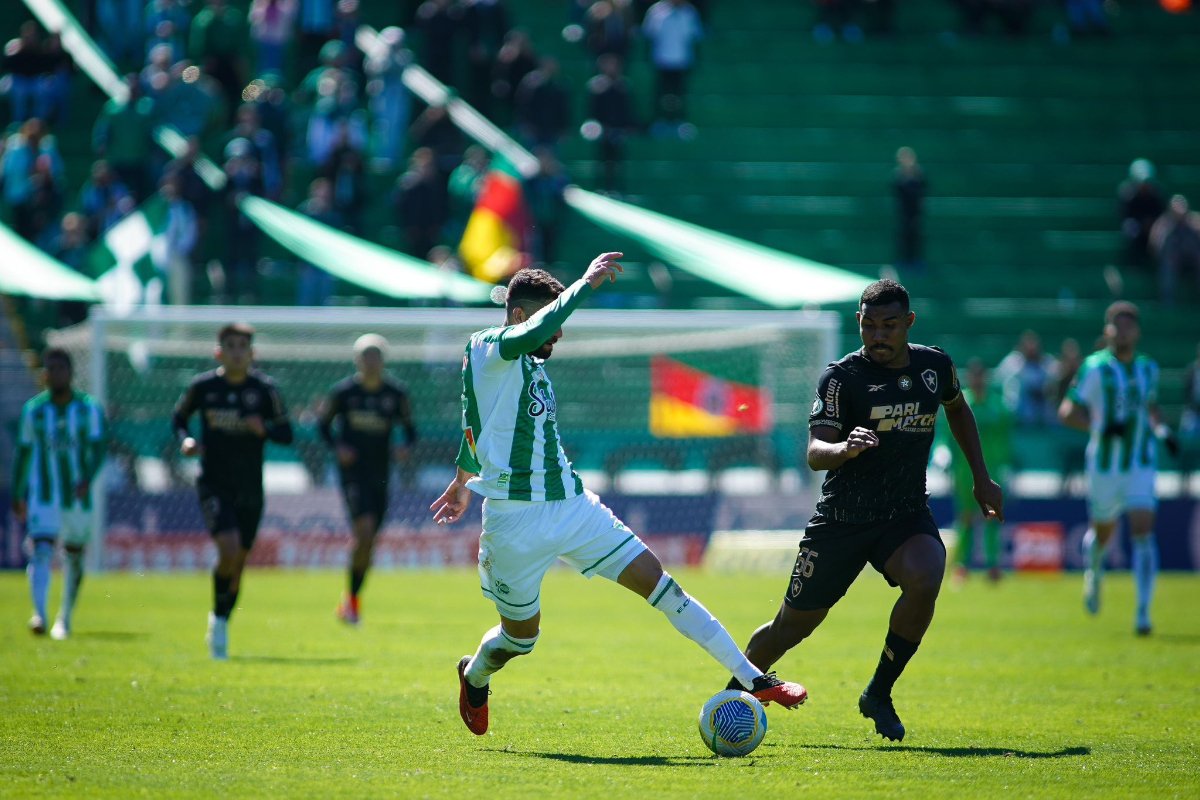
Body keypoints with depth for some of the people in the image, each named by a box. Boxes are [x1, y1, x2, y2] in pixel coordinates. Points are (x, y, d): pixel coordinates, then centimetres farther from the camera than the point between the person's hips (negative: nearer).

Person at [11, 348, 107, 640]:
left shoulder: (89, 408, -1)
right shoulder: (33, 409, 3)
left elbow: (97, 449, -10)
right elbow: (24, 452, 11)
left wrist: (87, 479, -28)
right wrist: (17, 496, 15)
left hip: (78, 498, 1)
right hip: (43, 498, -1)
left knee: (74, 559, 11)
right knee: (41, 552, -20)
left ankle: (64, 619, 29)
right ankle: (39, 614, -32)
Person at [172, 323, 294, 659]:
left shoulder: (265, 389, -2)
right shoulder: (203, 386, -2)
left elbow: (286, 433, 1)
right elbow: (179, 417, 13)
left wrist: (264, 429, -19)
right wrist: (185, 440, -7)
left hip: (250, 489, 2)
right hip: (213, 485, -2)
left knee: (238, 562, 7)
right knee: (228, 548, -22)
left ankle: (220, 622, 29)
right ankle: (219, 616, -2)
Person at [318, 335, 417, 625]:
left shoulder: (396, 394, 2)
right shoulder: (343, 391, -4)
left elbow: (409, 427, 11)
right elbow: (322, 422, 7)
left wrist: (407, 446, -11)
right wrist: (336, 447, -11)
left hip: (380, 475, 4)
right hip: (353, 472, -4)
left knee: (368, 542, 7)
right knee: (364, 530, -20)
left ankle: (351, 601, 22)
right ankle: (351, 598, -8)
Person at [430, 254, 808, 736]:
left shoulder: (533, 365, 16)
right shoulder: (487, 348, -8)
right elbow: (535, 329, -32)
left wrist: (464, 478, 47)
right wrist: (585, 284, -25)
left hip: (573, 506, 7)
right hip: (516, 519, -7)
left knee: (656, 582, -4)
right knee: (521, 636, 8)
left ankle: (751, 680, -6)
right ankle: (474, 677, 44)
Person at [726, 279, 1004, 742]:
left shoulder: (935, 366, 1)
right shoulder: (842, 377, -12)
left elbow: (958, 411, 24)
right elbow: (815, 453, -22)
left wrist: (981, 478, 21)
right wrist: (844, 448, -45)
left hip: (906, 516, 2)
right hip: (842, 518, -2)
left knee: (924, 581, -30)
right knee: (794, 625, 3)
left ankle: (878, 695, -10)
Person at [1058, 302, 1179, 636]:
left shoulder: (1148, 368, 6)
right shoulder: (1095, 367, -9)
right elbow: (1067, 412, -10)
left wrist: (1161, 430, 6)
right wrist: (1101, 427, -25)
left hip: (1141, 466, 2)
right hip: (1104, 466, -2)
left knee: (1143, 531, -14)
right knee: (1102, 533, 12)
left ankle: (1143, 612, -15)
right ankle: (1094, 573, 49)